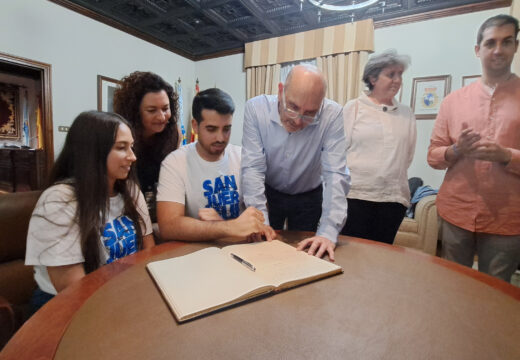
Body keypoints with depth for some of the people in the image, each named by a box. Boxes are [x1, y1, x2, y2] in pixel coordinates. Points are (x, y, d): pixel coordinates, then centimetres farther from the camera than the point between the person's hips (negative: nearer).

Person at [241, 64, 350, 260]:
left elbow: (336, 174, -27)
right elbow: (252, 168, -25)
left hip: (308, 198, 1)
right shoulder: (255, 108, -22)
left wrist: (328, 232, -36)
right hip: (267, 194, 0)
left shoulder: (332, 115, -24)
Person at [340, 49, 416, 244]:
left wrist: (393, 175, 12)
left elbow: (408, 155, 17)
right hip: (355, 194, -3)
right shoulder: (354, 108, 1)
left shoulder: (406, 113, 12)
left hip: (394, 198, 4)